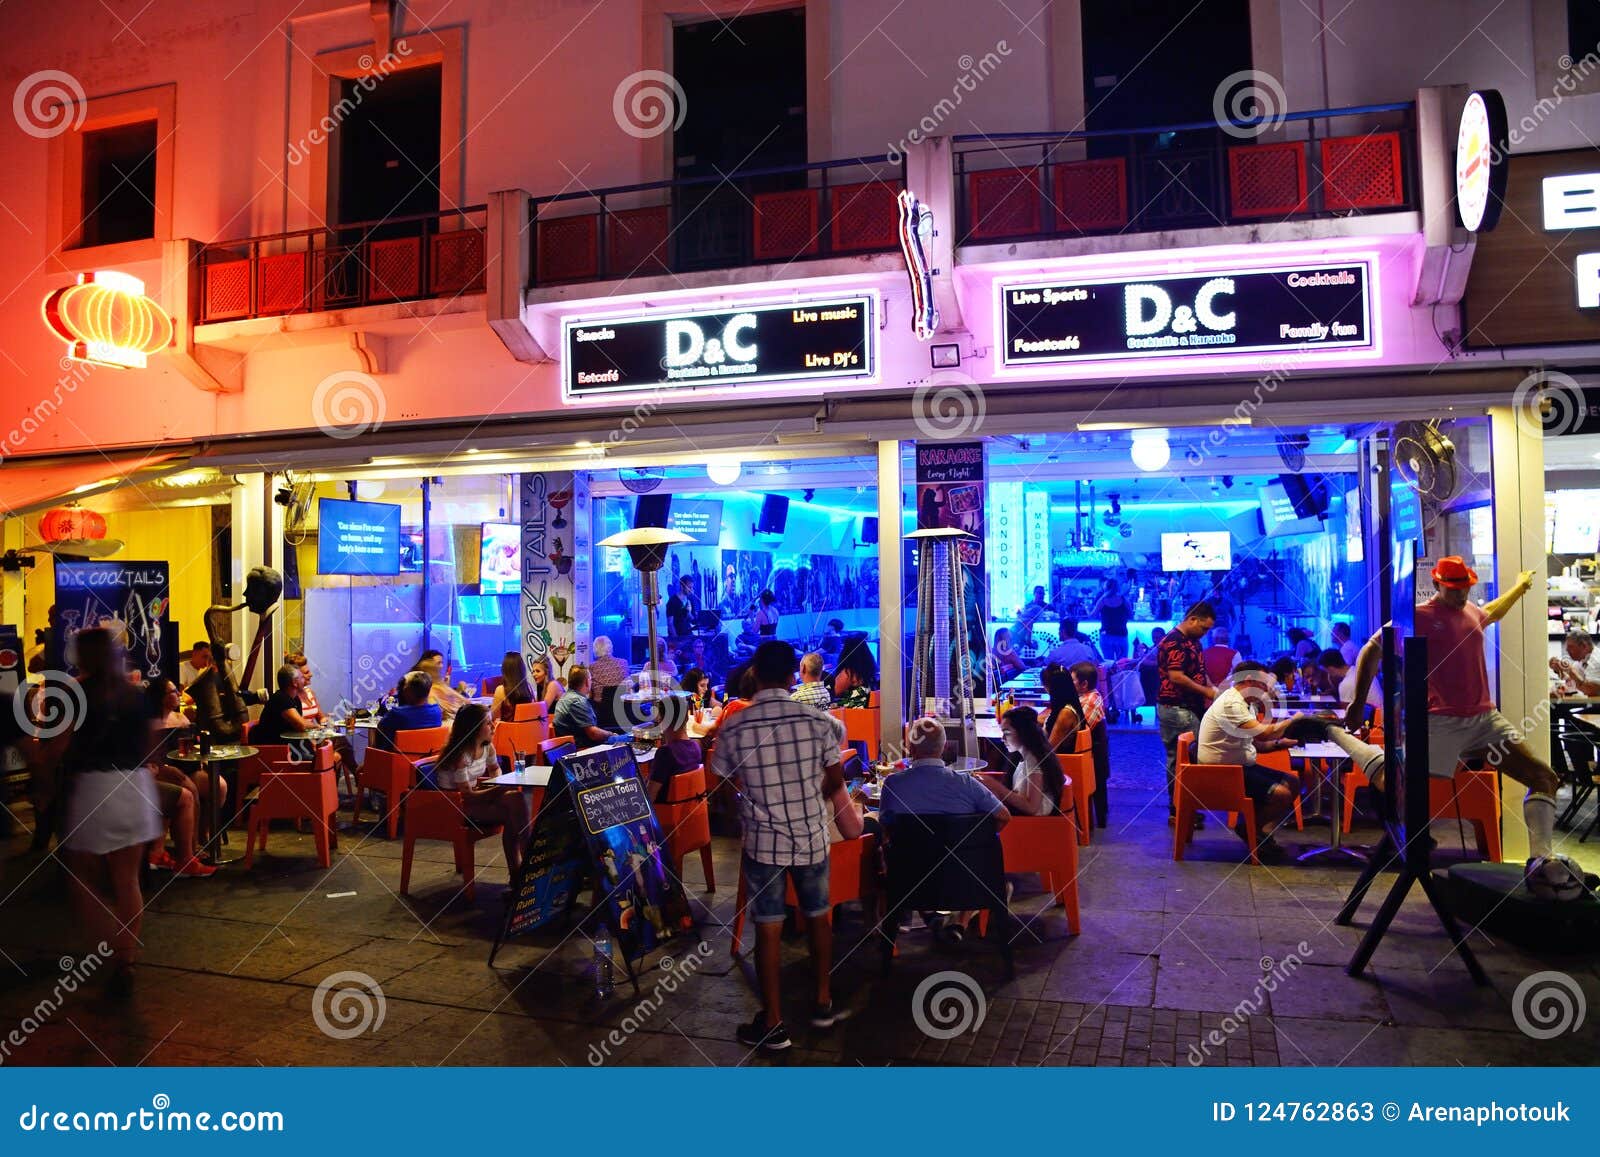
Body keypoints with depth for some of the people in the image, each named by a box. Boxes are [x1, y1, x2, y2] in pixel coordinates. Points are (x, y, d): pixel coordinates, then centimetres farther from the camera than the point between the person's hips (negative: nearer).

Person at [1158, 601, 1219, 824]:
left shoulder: (1192, 641, 18)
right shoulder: (1173, 641, -14)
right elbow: (1176, 677, -22)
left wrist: (1212, 689, 12)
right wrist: (1206, 691, -15)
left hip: (1191, 709, 10)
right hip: (1177, 709, -10)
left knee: (1178, 760, 12)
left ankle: (1178, 808, 18)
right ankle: (1178, 810, -4)